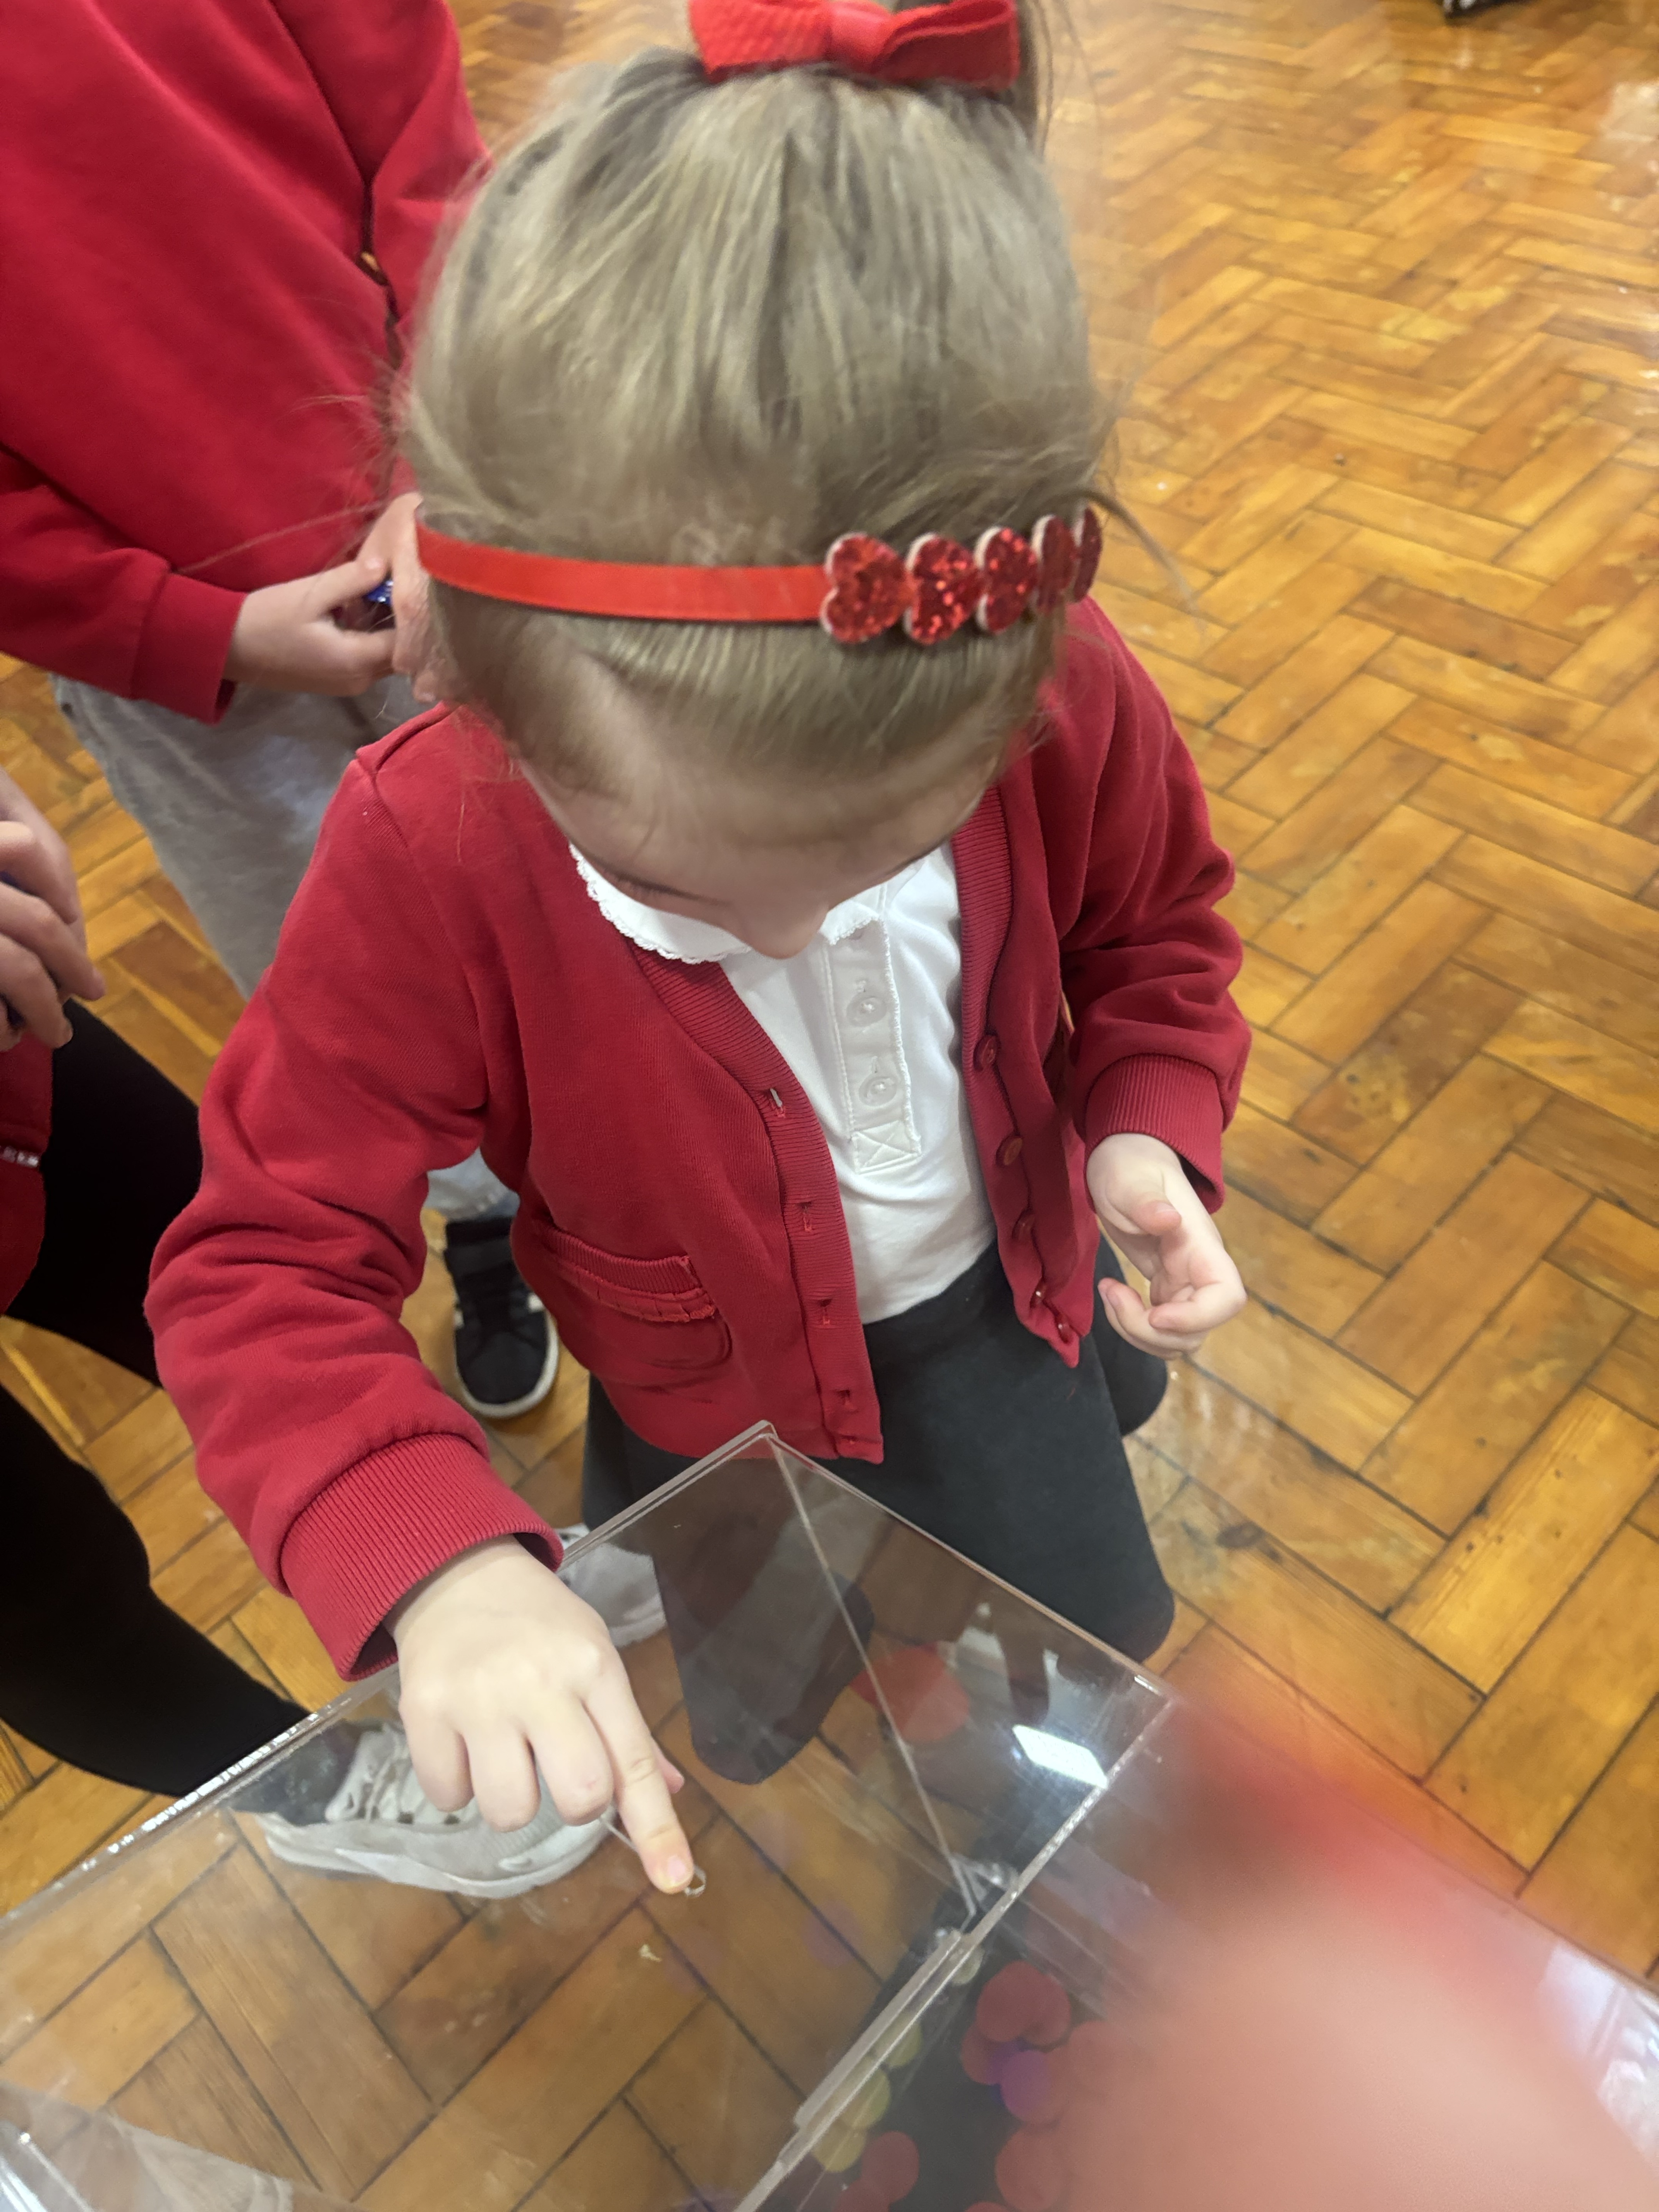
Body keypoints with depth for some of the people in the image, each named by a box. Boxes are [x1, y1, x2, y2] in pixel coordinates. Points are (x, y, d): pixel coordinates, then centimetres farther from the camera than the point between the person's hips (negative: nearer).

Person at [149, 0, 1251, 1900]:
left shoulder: (1073, 706, -27)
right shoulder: (425, 854, -35)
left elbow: (1155, 929, -4)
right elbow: (265, 1263, -29)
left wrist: (1150, 1130, -23)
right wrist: (438, 1564, -45)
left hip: (996, 1292, 2)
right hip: (701, 1387, 0)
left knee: (1100, 1644, 23)